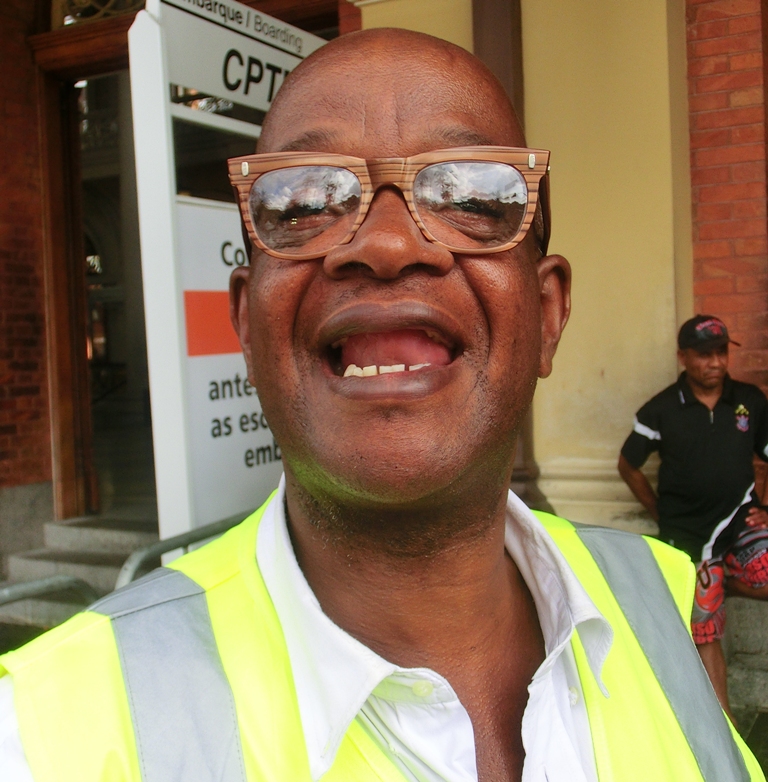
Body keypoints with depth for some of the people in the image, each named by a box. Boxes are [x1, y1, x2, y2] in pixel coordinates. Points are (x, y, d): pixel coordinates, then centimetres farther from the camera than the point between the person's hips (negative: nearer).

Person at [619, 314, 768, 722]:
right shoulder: (662, 410, -3)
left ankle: (724, 577, 3)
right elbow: (628, 465, 7)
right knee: (704, 634, -1)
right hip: (688, 531, -1)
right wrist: (662, 514, 4)